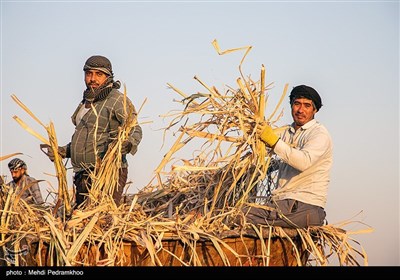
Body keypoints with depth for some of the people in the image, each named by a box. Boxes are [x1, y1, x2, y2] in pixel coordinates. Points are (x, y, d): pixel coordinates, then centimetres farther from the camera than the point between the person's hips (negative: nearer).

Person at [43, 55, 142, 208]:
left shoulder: (117, 100, -4)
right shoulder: (85, 103, 22)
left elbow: (135, 130, -10)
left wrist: (127, 144, -31)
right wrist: (63, 151, 19)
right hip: (83, 176, 9)